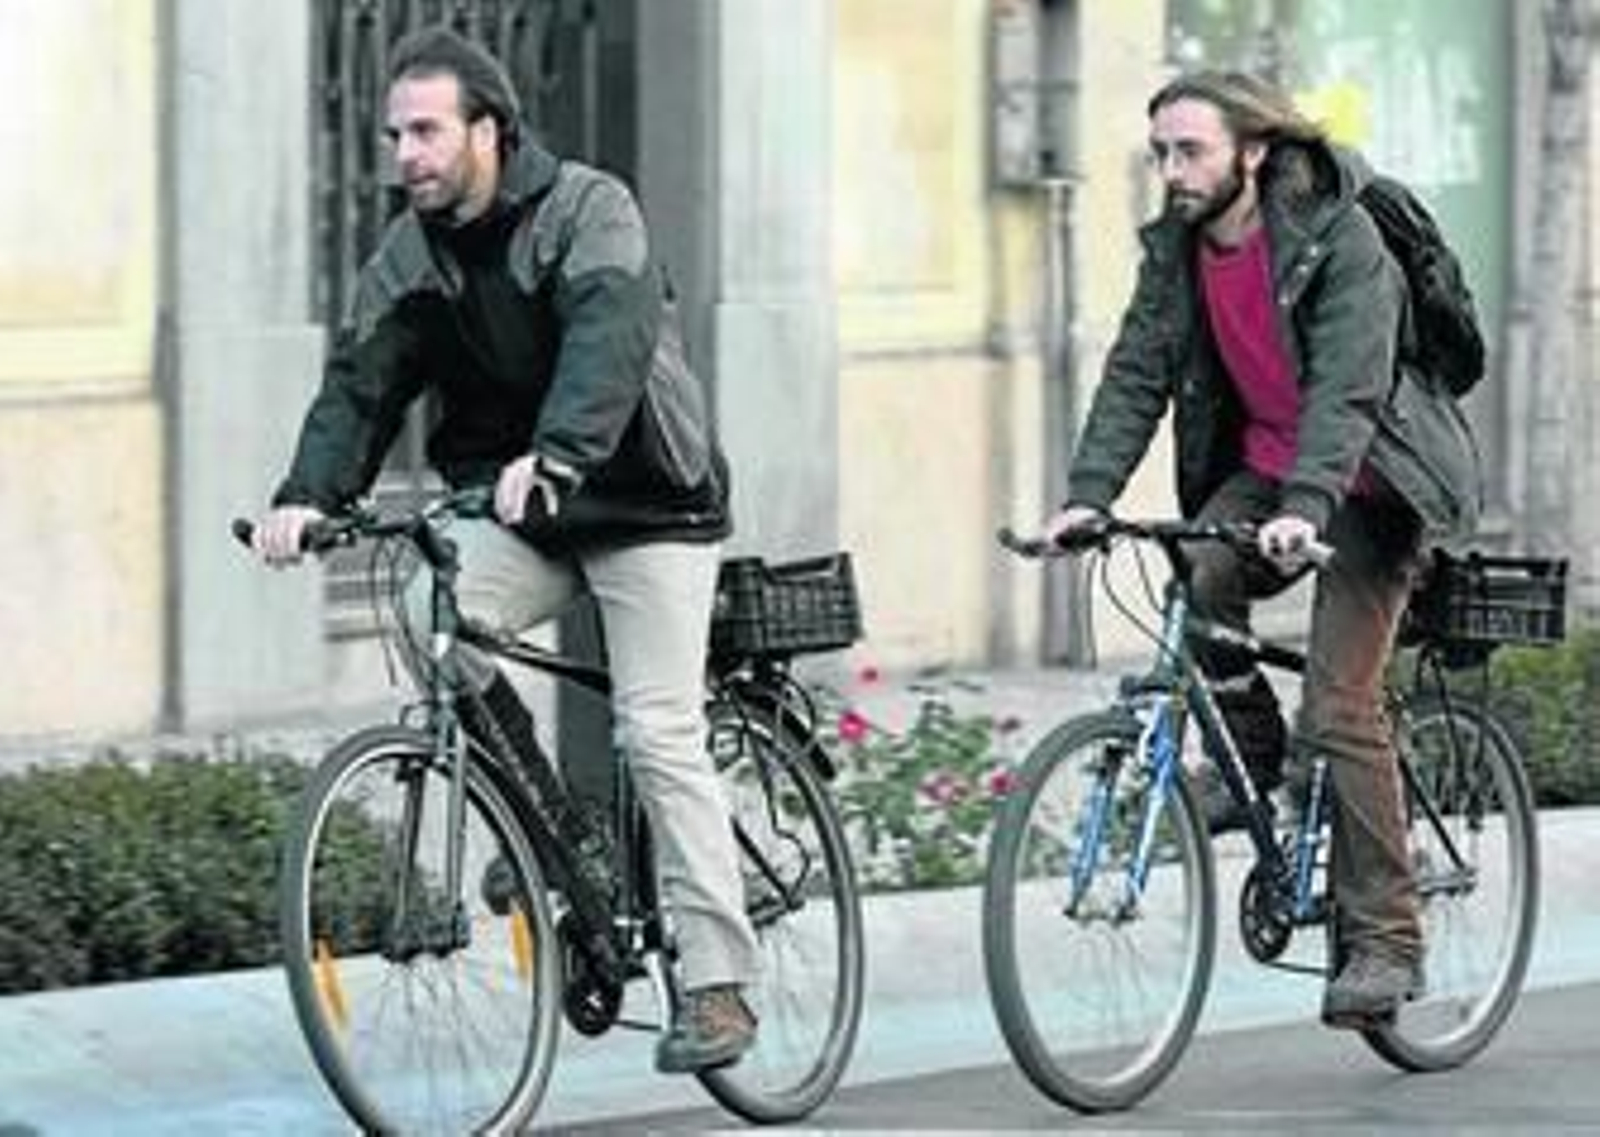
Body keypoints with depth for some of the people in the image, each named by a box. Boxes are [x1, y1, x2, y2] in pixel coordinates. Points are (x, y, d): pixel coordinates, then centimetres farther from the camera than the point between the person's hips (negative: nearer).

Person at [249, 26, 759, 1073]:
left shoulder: (589, 210, -16)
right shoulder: (409, 259, 2)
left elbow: (609, 338, -34)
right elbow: (360, 385, -7)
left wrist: (554, 456, -51)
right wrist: (310, 495, -27)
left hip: (644, 502, -5)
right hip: (514, 510, 5)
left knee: (661, 734, -13)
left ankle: (720, 985, -9)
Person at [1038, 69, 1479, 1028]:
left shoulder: (1342, 239, -21)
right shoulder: (1178, 248, -3)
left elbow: (1347, 387, -31)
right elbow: (1137, 374, -7)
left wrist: (1304, 509, -44)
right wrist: (1087, 497, -21)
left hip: (1367, 483, -5)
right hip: (1261, 468, 5)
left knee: (1340, 708, -14)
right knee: (1200, 577, -27)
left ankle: (1386, 941, -7)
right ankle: (1252, 756, -1)